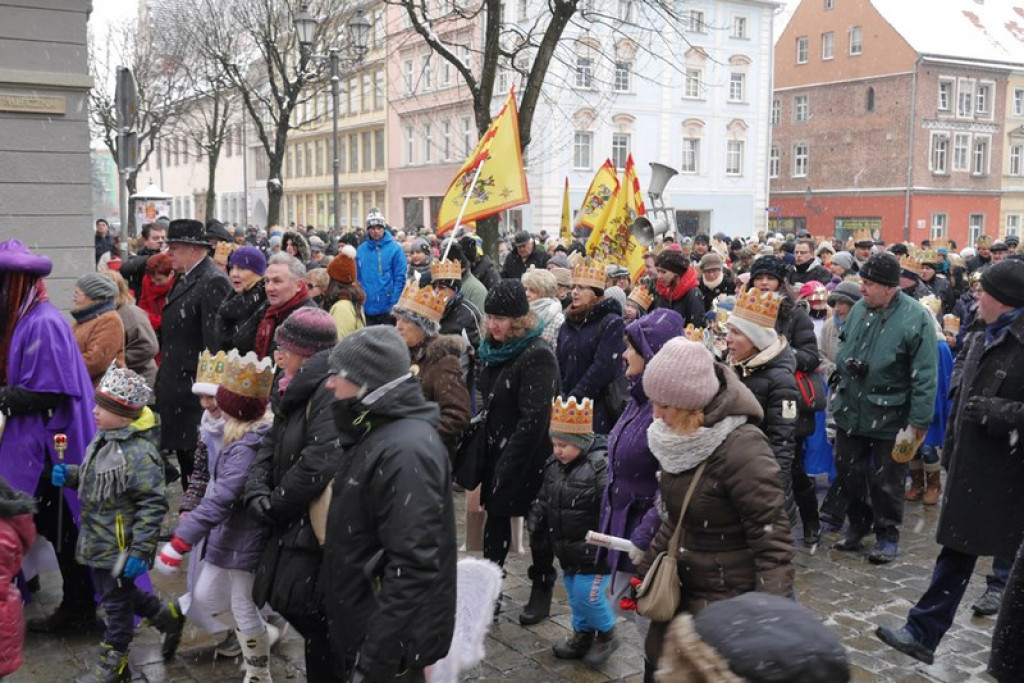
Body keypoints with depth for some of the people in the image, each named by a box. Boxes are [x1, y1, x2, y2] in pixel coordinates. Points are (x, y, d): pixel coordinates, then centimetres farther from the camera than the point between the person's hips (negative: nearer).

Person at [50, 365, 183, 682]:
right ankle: (169, 617, 41)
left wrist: (141, 551, -25)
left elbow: (152, 505, -25)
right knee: (119, 593, 22)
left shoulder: (138, 453, -25)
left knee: (116, 601, 7)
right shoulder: (106, 438, 4)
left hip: (119, 545, -9)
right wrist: (70, 475, 1)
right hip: (99, 539, 9)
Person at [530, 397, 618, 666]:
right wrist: (538, 514, 0)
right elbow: (546, 496, 17)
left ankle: (606, 635, 20)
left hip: (594, 549, -8)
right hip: (568, 547, 8)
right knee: (573, 591, 19)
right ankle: (583, 634, 38)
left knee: (588, 593, -5)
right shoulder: (554, 464, 2)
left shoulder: (601, 465, -23)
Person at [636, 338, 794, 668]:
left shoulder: (742, 449, -24)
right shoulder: (682, 439, 1)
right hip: (682, 588, 8)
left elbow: (773, 542, -23)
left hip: (732, 601, -8)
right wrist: (644, 570, 16)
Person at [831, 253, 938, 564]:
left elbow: (924, 375, -15)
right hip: (851, 410, 5)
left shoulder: (916, 318, -17)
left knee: (886, 481, 8)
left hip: (889, 417, -5)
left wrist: (919, 420, -16)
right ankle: (858, 524, 35)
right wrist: (847, 364, -10)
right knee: (848, 472, 14)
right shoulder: (859, 308, 0)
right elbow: (842, 348, 13)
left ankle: (887, 535, 27)